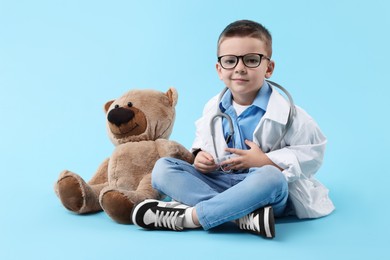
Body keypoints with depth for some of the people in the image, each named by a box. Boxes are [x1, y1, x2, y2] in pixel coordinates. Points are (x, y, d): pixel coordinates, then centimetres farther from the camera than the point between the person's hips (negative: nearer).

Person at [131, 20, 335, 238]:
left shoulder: (284, 112, -10)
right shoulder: (213, 108, 4)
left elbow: (313, 153, -10)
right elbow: (202, 138, 23)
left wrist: (266, 161, -17)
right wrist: (199, 155, 0)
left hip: (261, 189, -5)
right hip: (219, 184, 5)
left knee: (271, 177, -41)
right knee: (162, 168, -15)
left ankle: (189, 216, -30)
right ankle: (246, 216, -32)